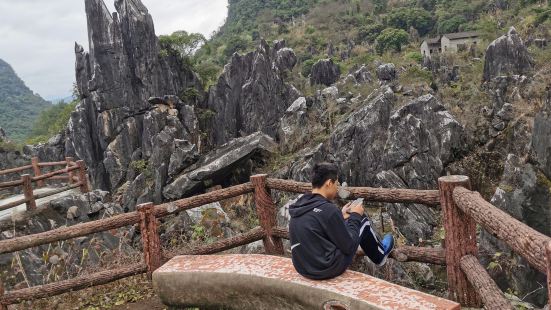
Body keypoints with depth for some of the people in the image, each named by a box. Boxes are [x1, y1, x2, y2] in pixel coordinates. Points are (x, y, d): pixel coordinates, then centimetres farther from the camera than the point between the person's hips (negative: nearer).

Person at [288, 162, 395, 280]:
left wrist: (341, 215, 16)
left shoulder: (300, 206, 0)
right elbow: (349, 246, -14)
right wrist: (355, 216, -1)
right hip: (329, 268, -7)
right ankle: (380, 255, 36)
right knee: (363, 221, 9)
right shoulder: (328, 210, -23)